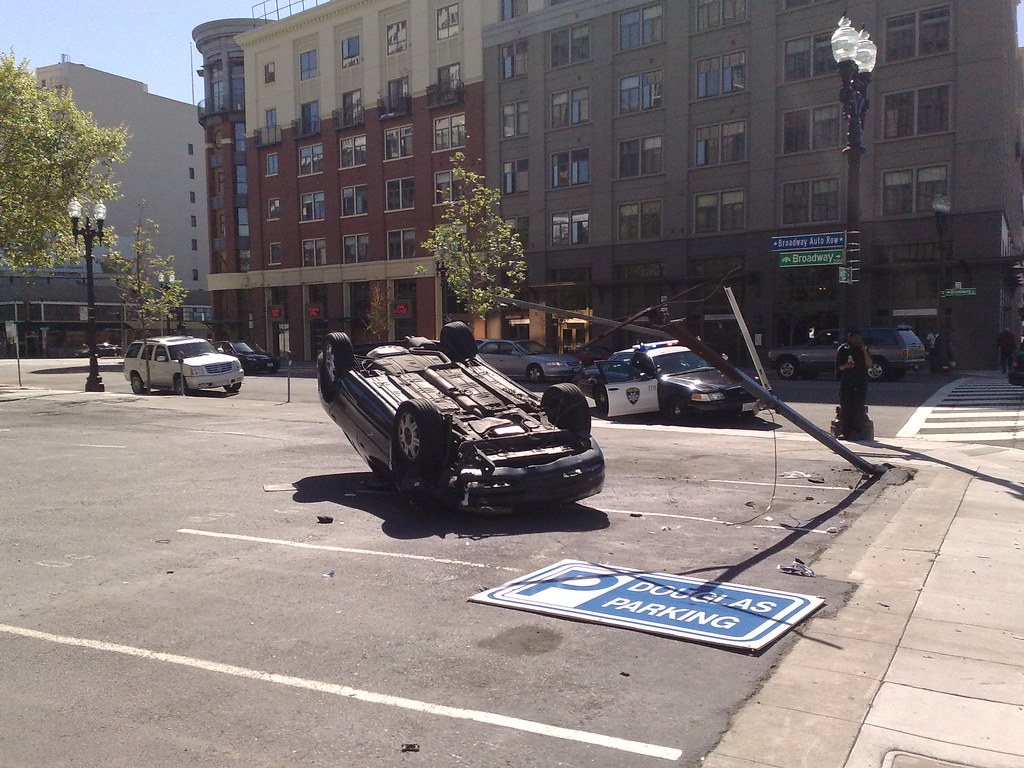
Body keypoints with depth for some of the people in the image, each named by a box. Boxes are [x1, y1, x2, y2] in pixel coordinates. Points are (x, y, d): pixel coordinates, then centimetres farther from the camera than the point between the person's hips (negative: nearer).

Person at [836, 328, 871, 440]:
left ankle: (857, 432, -2)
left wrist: (864, 351, -10)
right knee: (845, 408, -4)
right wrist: (846, 365, -16)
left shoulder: (864, 350, 11)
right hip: (846, 383, -1)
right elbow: (839, 367, 5)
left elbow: (869, 365, -1)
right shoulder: (843, 349, 6)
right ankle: (845, 432, 0)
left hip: (861, 384, 1)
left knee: (859, 408, -5)